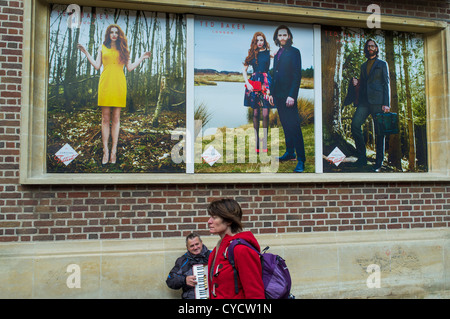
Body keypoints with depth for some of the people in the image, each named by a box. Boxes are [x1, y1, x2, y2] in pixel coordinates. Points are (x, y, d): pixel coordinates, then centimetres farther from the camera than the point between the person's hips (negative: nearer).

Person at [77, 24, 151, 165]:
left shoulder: (123, 49, 16)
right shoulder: (103, 48, 17)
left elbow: (130, 67, 12)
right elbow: (97, 66, 11)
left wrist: (142, 58, 12)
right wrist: (86, 53, 9)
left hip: (119, 84, 0)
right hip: (105, 83, 0)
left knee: (116, 118, -1)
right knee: (105, 118, -3)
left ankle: (114, 151, 2)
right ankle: (105, 151, -1)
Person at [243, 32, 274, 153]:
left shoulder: (269, 52, 6)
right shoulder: (252, 53, 12)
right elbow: (244, 69, 12)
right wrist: (247, 83, 0)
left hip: (266, 82, -2)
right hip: (254, 83, 2)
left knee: (265, 114, -9)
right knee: (255, 113, 3)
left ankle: (264, 144, -5)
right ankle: (257, 143, 9)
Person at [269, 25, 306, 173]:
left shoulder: (294, 52, -5)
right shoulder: (277, 54, 18)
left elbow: (297, 75, -12)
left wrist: (291, 95, -19)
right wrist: (272, 93, 14)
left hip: (288, 95, -7)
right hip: (278, 95, 8)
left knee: (294, 126, -8)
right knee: (285, 126, 13)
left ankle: (301, 159, -5)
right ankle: (290, 152, 22)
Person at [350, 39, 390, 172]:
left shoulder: (382, 64, 10)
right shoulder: (363, 66, 23)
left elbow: (386, 84, 3)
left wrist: (386, 103, -7)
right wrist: (356, 83, 2)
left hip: (378, 101, -4)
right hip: (364, 101, 4)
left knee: (379, 131, -3)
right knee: (355, 124, -16)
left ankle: (379, 163, 4)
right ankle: (362, 157, -6)